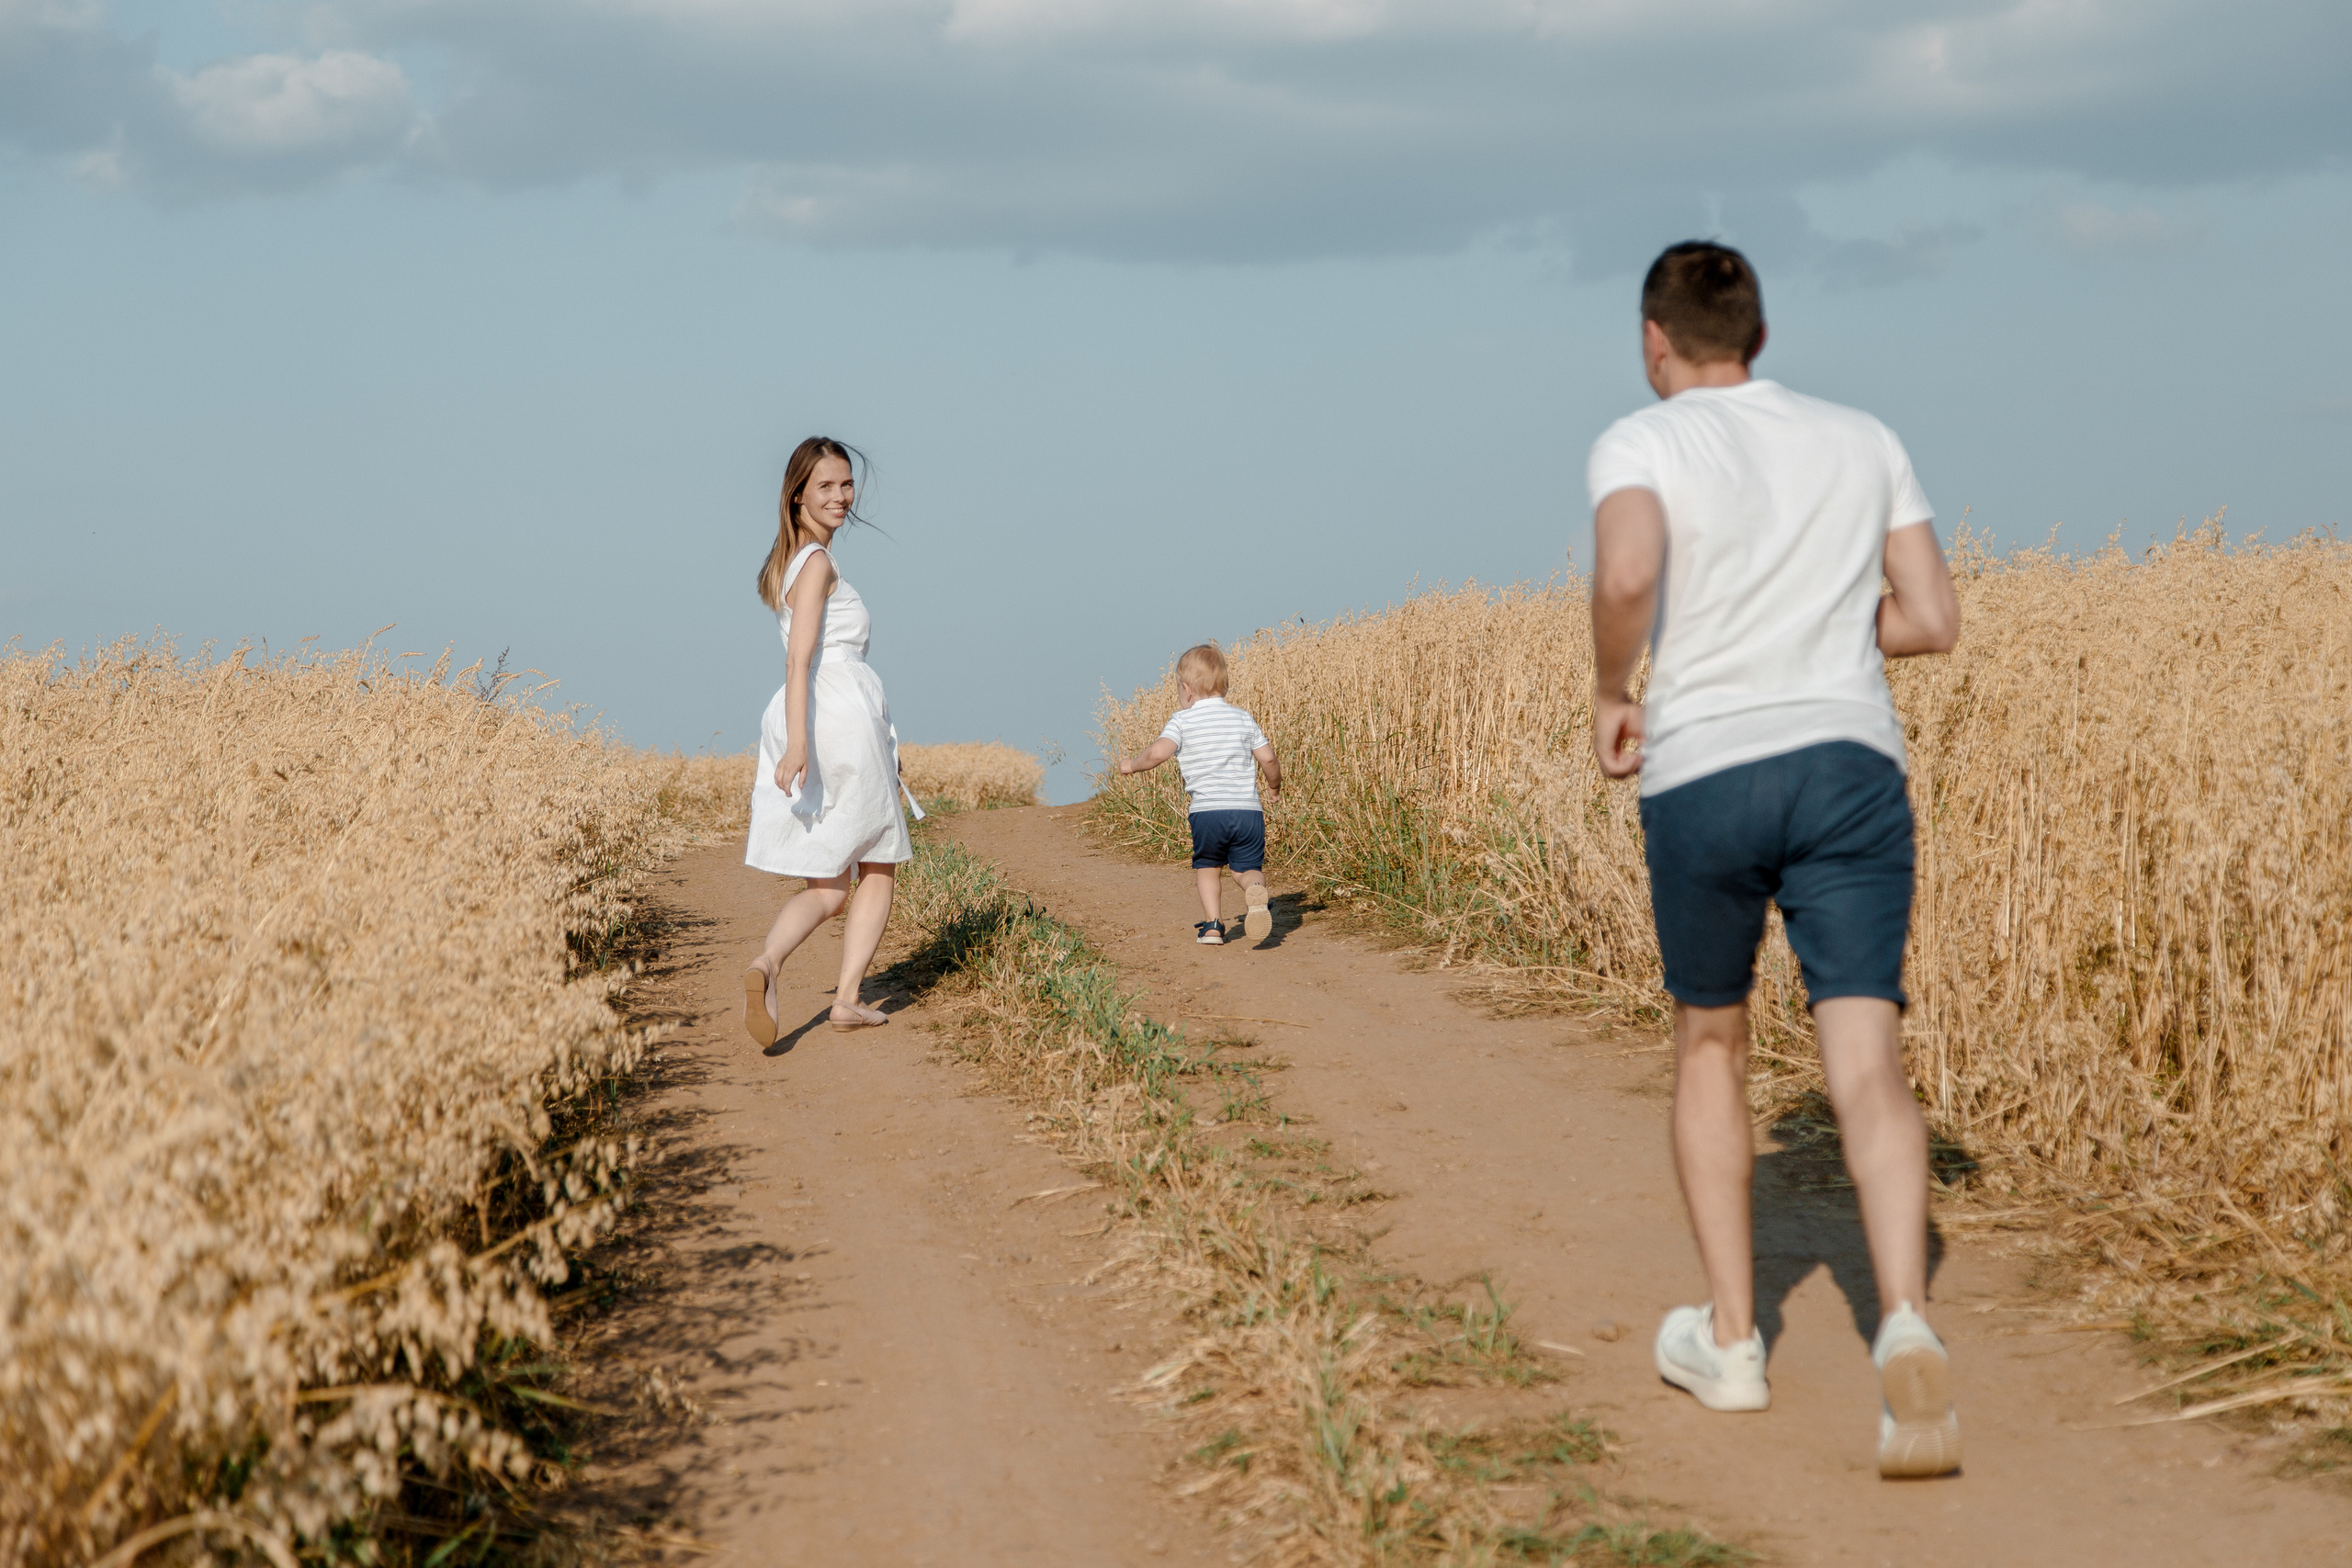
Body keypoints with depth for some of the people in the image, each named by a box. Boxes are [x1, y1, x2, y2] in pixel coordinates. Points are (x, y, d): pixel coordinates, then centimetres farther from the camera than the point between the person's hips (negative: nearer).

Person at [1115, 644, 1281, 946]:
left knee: (1207, 867, 22)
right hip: (1248, 811, 2)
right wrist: (1274, 787, 29)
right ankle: (1256, 890, -24)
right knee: (1247, 869, 11)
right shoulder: (1242, 718, 9)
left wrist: (1131, 765, 6)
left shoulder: (1183, 720, -1)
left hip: (1207, 811, -2)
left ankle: (1213, 924, 5)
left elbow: (1157, 753, -14)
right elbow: (1268, 759, 9)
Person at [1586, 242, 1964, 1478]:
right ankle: (1905, 1329, -31)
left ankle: (1729, 1339, 23)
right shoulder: (1863, 441, 15)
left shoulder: (1639, 444, 1)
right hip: (1849, 766, 2)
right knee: (1867, 1068, -7)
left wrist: (1610, 694, -2)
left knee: (1709, 1045, 20)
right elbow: (1934, 620, 14)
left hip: (1701, 776, -1)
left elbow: (1628, 573, -20)